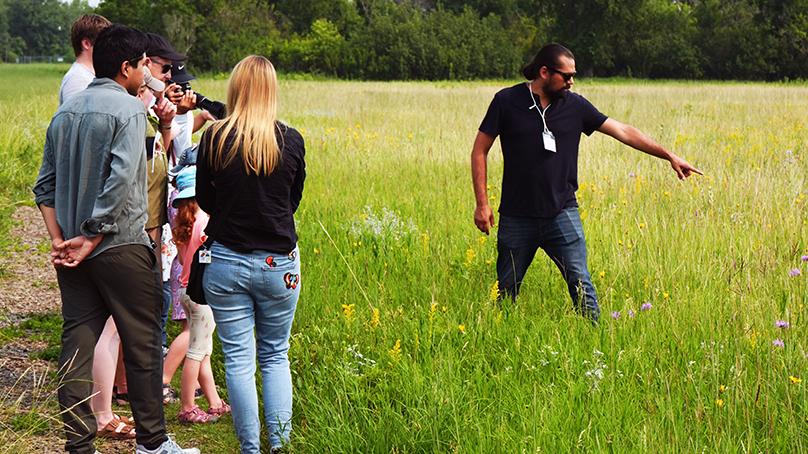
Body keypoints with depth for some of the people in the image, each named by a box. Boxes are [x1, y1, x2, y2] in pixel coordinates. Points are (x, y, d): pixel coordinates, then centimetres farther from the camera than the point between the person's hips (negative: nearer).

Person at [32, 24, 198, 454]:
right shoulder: (128, 108, -10)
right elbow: (121, 180, -20)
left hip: (73, 250, 7)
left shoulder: (65, 112, 12)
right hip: (121, 246, -7)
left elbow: (45, 184, 10)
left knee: (76, 346, 7)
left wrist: (59, 239, 4)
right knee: (142, 345, 4)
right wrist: (92, 238, -15)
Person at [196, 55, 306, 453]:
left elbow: (204, 200, 4)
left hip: (227, 262, -1)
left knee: (238, 359, 7)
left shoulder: (215, 139, -8)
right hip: (279, 263, 1)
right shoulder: (291, 141, -5)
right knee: (276, 356, 15)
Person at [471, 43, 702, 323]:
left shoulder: (575, 106, 2)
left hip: (562, 213, 1)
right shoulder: (507, 101, -4)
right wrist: (482, 204, -5)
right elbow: (480, 151, 0)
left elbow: (623, 132, 5)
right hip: (517, 216, -1)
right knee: (506, 289, 8)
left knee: (580, 283, -7)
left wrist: (669, 156, 2)